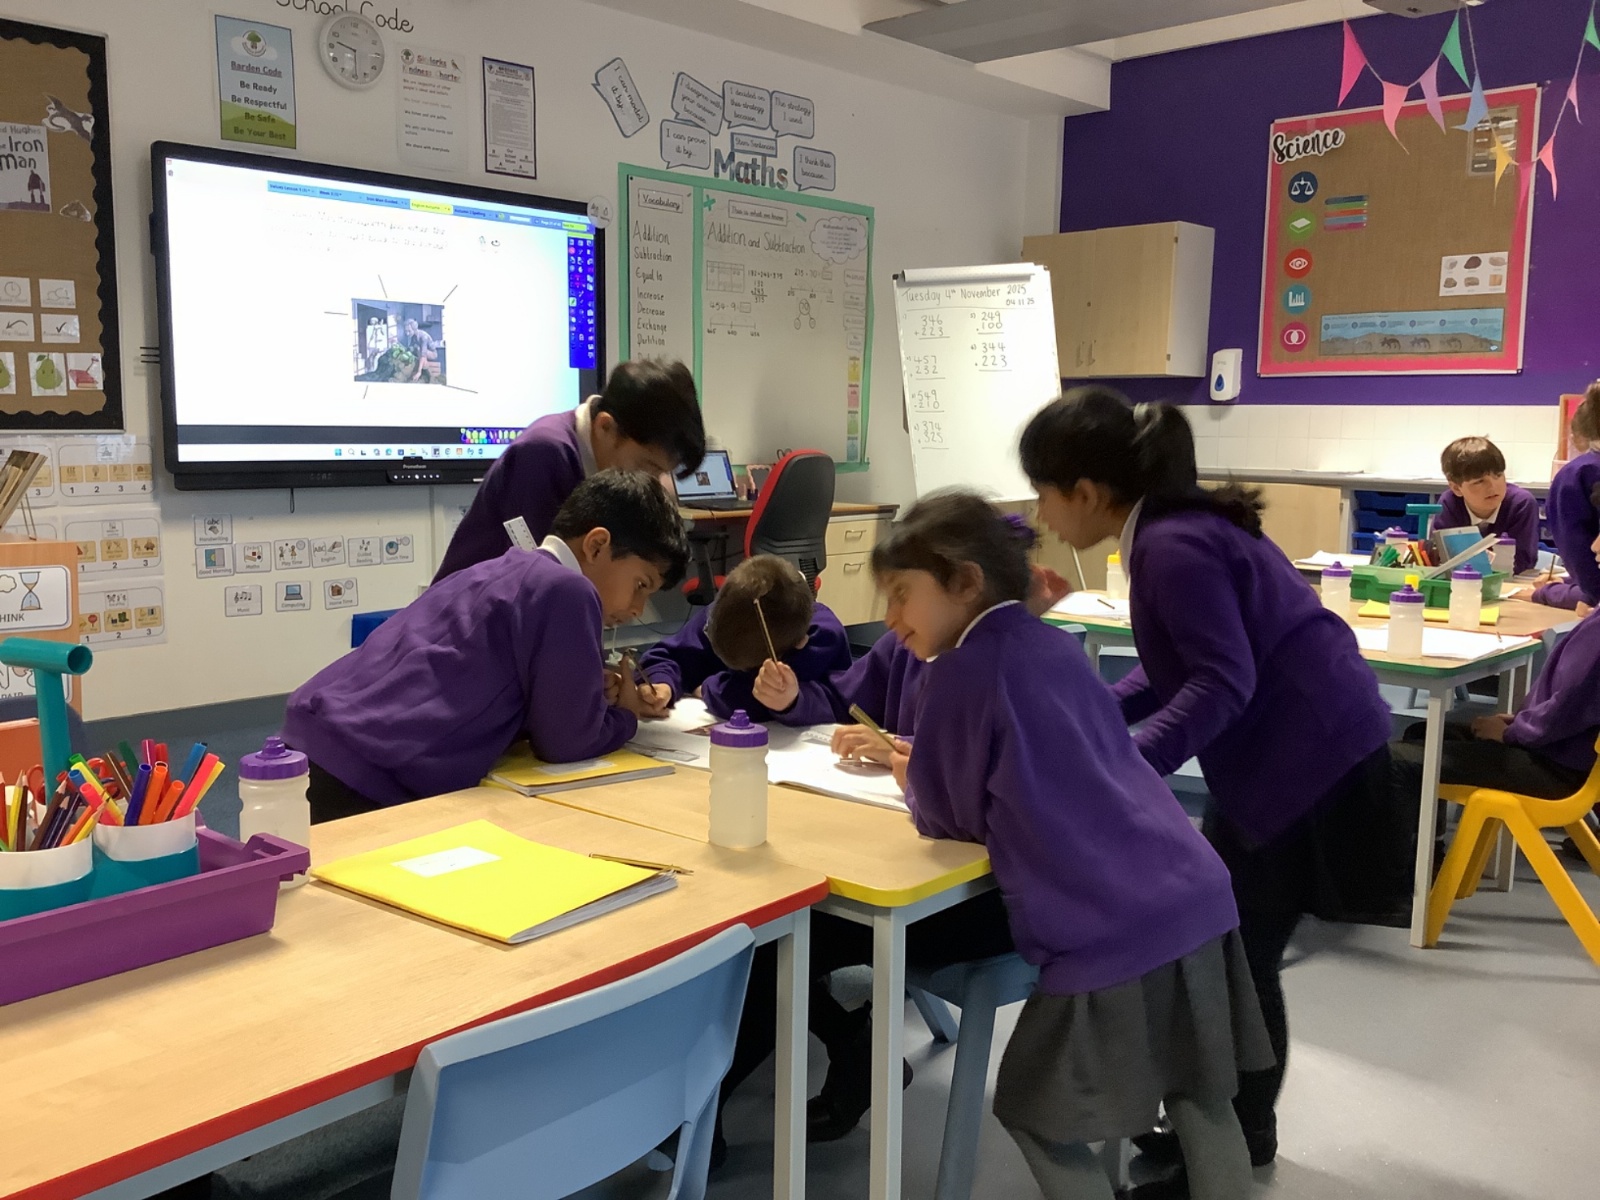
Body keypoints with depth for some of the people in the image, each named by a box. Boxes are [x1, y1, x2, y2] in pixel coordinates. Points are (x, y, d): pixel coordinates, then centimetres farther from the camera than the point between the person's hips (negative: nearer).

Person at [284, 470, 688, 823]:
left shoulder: (501, 571, 19)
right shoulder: (567, 591, -8)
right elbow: (567, 740, -5)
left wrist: (591, 690, 19)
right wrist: (626, 717, 14)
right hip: (364, 781, -9)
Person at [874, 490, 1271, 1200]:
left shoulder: (959, 671, -6)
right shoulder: (1054, 645, 16)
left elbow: (950, 818, 2)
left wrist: (912, 783, 22)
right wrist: (921, 761, 29)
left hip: (1116, 935, -7)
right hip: (1197, 897, 8)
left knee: (1035, 1113, 13)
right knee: (1203, 1102, 22)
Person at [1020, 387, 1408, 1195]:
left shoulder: (1174, 546, -22)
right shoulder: (1174, 529, 8)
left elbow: (1222, 682, -26)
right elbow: (1182, 667, 12)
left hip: (1308, 758, -10)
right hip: (1283, 754, 10)